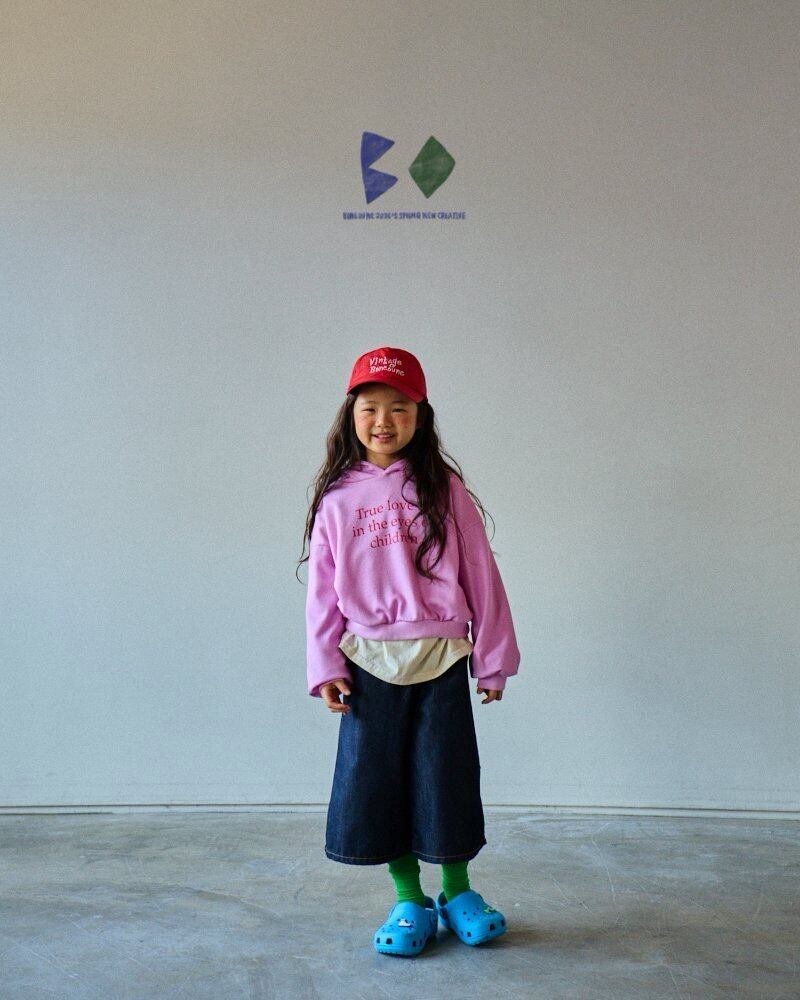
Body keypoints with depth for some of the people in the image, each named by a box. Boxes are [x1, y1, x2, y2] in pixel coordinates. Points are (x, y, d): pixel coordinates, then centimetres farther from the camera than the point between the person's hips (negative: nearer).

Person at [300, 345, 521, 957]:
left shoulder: (444, 488, -1)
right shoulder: (337, 497, 2)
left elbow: (480, 574, 2)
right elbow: (323, 587, 5)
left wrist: (493, 659, 3)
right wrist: (324, 666, -1)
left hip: (441, 659, -1)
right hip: (369, 662, 1)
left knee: (447, 780, 7)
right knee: (376, 784, 7)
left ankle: (458, 893, 29)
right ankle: (409, 901, 25)